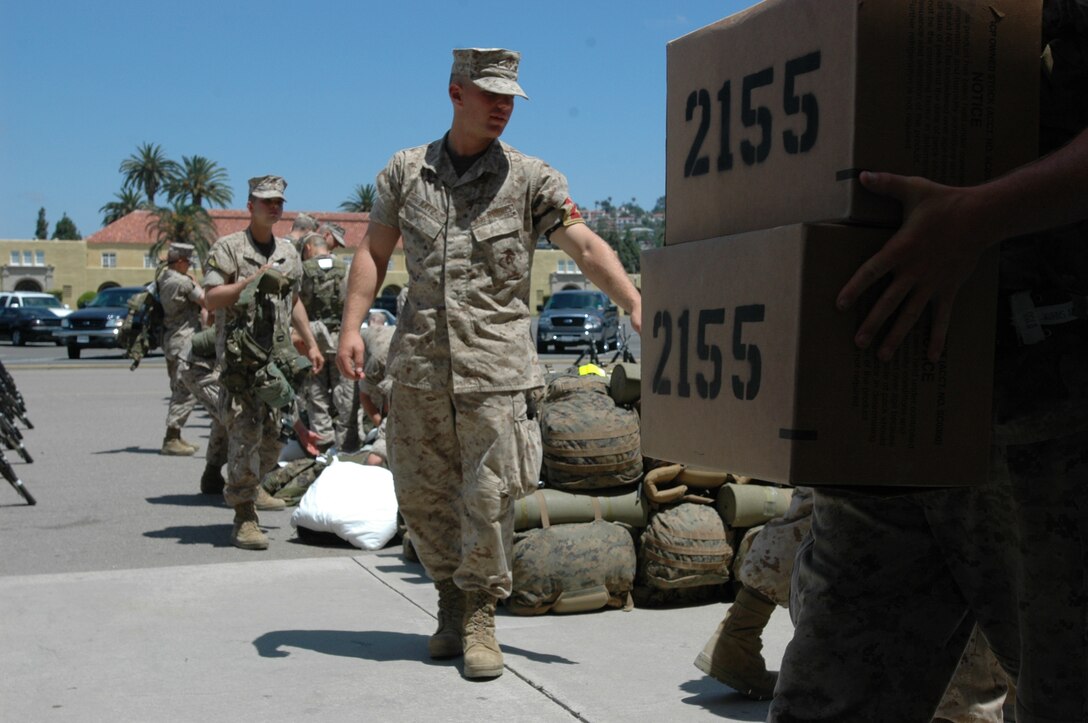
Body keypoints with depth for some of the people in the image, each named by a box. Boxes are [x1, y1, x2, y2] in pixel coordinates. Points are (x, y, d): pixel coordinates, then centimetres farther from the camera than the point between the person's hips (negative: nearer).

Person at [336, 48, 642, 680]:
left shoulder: (531, 179, 1)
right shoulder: (407, 172, 9)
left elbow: (587, 247, -7)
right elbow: (374, 251, 13)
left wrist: (636, 307, -20)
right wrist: (352, 326, 2)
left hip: (495, 362, -2)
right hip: (420, 362, 3)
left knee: (489, 497, -3)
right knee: (422, 493, 8)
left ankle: (480, 615, 15)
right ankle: (451, 600, 28)